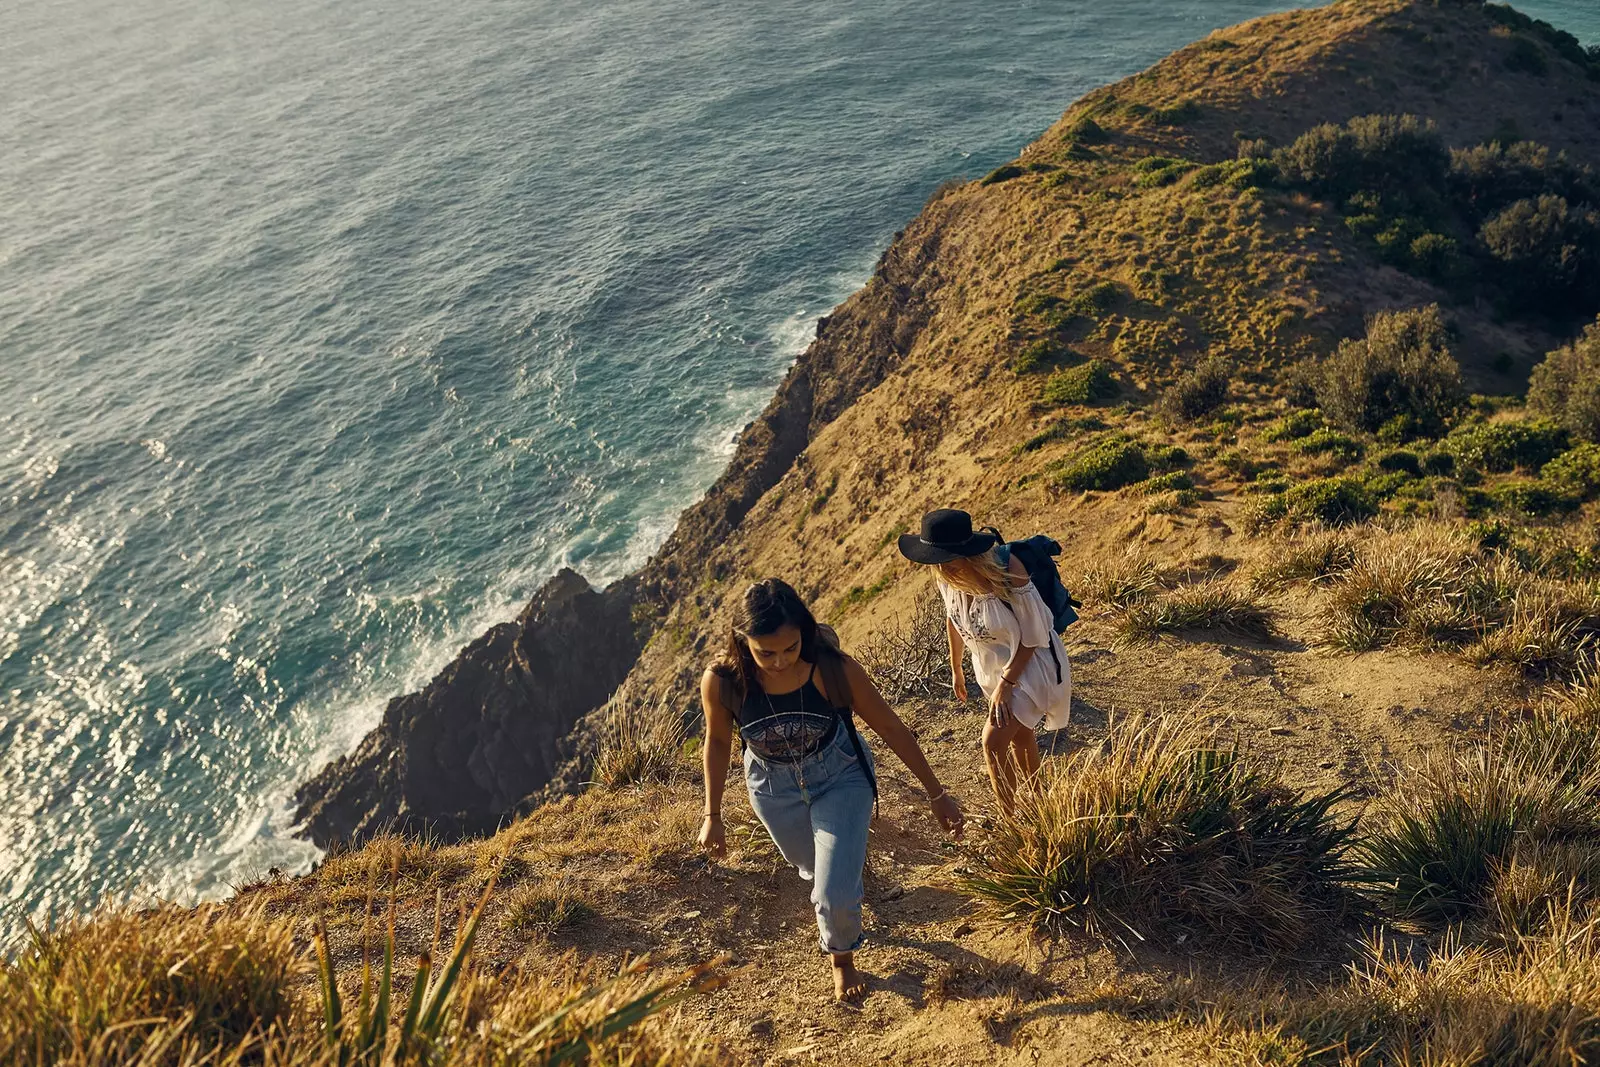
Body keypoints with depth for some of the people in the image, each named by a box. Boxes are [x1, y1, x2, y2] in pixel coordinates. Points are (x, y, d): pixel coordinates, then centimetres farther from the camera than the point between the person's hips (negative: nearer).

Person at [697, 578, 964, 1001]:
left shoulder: (834, 670, -31)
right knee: (815, 869, 26)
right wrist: (712, 815, 1)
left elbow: (891, 728, -16)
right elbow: (718, 741, -8)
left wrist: (936, 793, -8)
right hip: (774, 788, 2)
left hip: (841, 779, -2)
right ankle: (848, 853, 65)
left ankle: (842, 955, 29)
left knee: (836, 895, -7)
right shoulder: (722, 682, -29)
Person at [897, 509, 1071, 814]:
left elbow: (1033, 637, -23)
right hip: (993, 664, 6)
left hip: (1029, 663, -6)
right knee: (1019, 732, 24)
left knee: (994, 741, -13)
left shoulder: (1007, 573, -35)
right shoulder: (946, 576, -17)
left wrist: (1006, 683, -21)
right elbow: (953, 619, 5)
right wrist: (956, 668, 13)